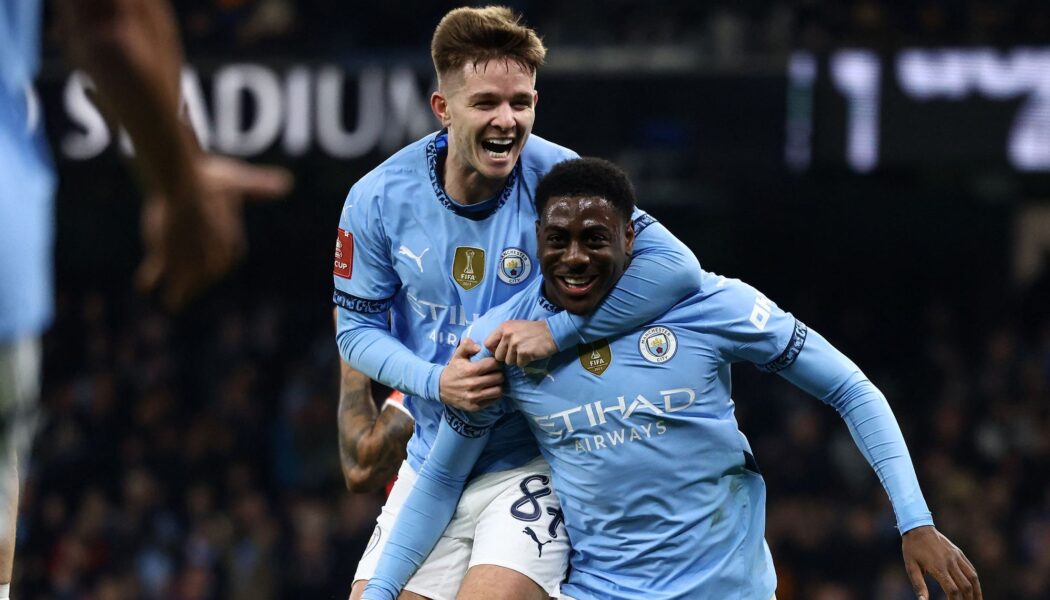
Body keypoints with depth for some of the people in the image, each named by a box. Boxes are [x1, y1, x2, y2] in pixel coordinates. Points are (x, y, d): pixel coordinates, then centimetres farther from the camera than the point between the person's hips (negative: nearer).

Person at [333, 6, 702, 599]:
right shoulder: (380, 198, -7)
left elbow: (675, 267, -23)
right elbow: (358, 327, 3)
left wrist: (558, 331, -29)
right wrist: (436, 381, -16)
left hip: (532, 466, -4)